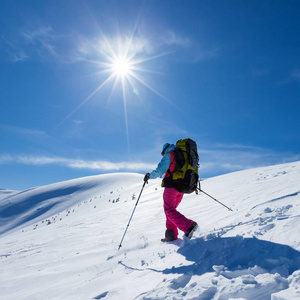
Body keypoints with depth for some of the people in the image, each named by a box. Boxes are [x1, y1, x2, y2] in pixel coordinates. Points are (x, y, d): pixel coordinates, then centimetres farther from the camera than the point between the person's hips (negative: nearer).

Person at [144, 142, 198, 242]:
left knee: (169, 210, -6)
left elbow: (160, 170, -12)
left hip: (172, 185, -8)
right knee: (171, 209, 16)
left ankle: (188, 226, -24)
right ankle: (171, 234, 10)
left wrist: (149, 176, 2)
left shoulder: (169, 155, -1)